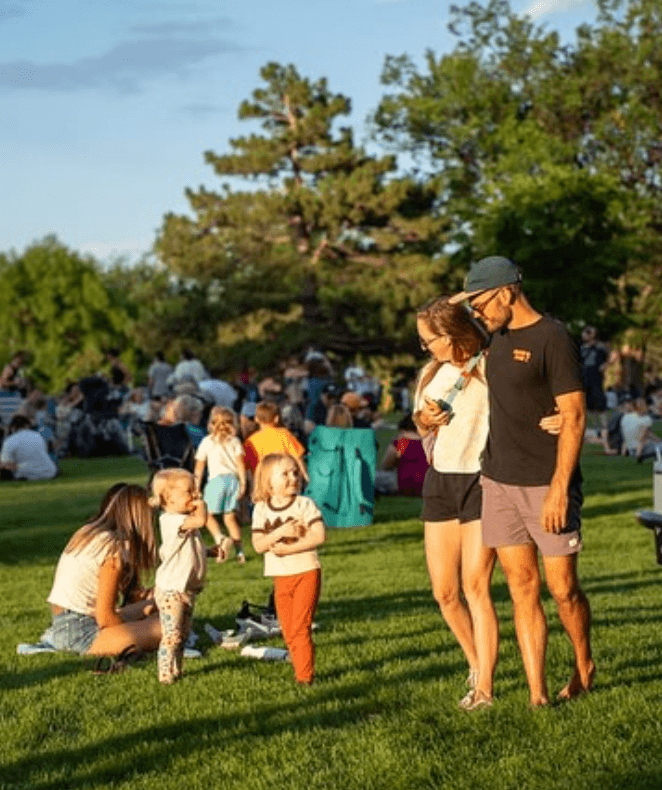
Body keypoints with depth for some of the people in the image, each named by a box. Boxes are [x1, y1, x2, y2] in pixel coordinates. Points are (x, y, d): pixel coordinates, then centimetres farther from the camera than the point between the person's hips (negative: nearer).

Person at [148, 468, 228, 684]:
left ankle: (176, 671, 26)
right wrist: (201, 505, -17)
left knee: (183, 634, 16)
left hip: (187, 589, 10)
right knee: (171, 635, -6)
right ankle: (165, 674, 1)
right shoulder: (170, 520, -20)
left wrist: (216, 548, 10)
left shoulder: (187, 520, 12)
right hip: (171, 589, -10)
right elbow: (201, 520, -37)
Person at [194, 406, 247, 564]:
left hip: (217, 478, -3)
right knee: (230, 517, 10)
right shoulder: (235, 441, 12)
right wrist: (243, 483, 3)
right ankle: (239, 550, 2)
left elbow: (199, 466, 8)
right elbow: (240, 463, 3)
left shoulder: (207, 441, 8)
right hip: (233, 478, 3)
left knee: (208, 512, 3)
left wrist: (196, 487, 13)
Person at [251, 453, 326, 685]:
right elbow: (258, 545, -6)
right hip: (280, 577, 4)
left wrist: (288, 548, -20)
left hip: (306, 572, -4)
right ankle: (300, 671, 22)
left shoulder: (305, 504, -7)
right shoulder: (261, 510, 1)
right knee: (288, 632, 9)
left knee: (300, 628, -8)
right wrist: (280, 533, -22)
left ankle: (304, 676, -1)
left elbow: (318, 536, -16)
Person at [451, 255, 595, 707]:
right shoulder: (498, 339, 12)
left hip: (546, 485, -7)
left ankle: (584, 666, 27)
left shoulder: (552, 338, -12)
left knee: (562, 587, 2)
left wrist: (559, 489, -19)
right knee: (522, 587, 3)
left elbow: (574, 417, -15)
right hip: (499, 483, 7)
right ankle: (538, 694, 5)